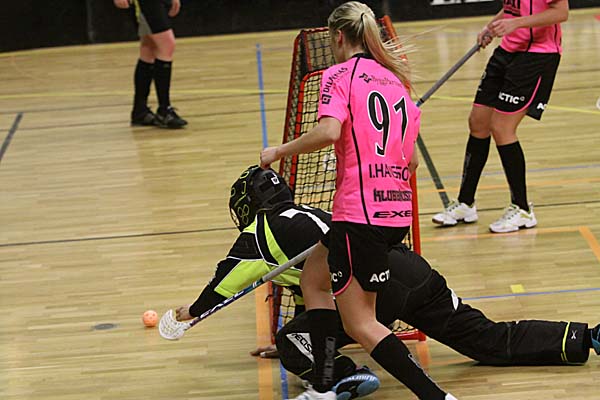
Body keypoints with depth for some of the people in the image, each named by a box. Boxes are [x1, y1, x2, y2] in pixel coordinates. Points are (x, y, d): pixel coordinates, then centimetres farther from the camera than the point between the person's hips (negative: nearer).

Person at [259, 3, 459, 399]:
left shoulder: (339, 74, -5)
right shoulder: (396, 79, 16)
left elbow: (329, 131, -23)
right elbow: (411, 161, 17)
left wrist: (278, 152, -10)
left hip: (360, 211, -8)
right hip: (398, 208, 8)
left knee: (360, 323, 1)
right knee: (313, 275, 24)